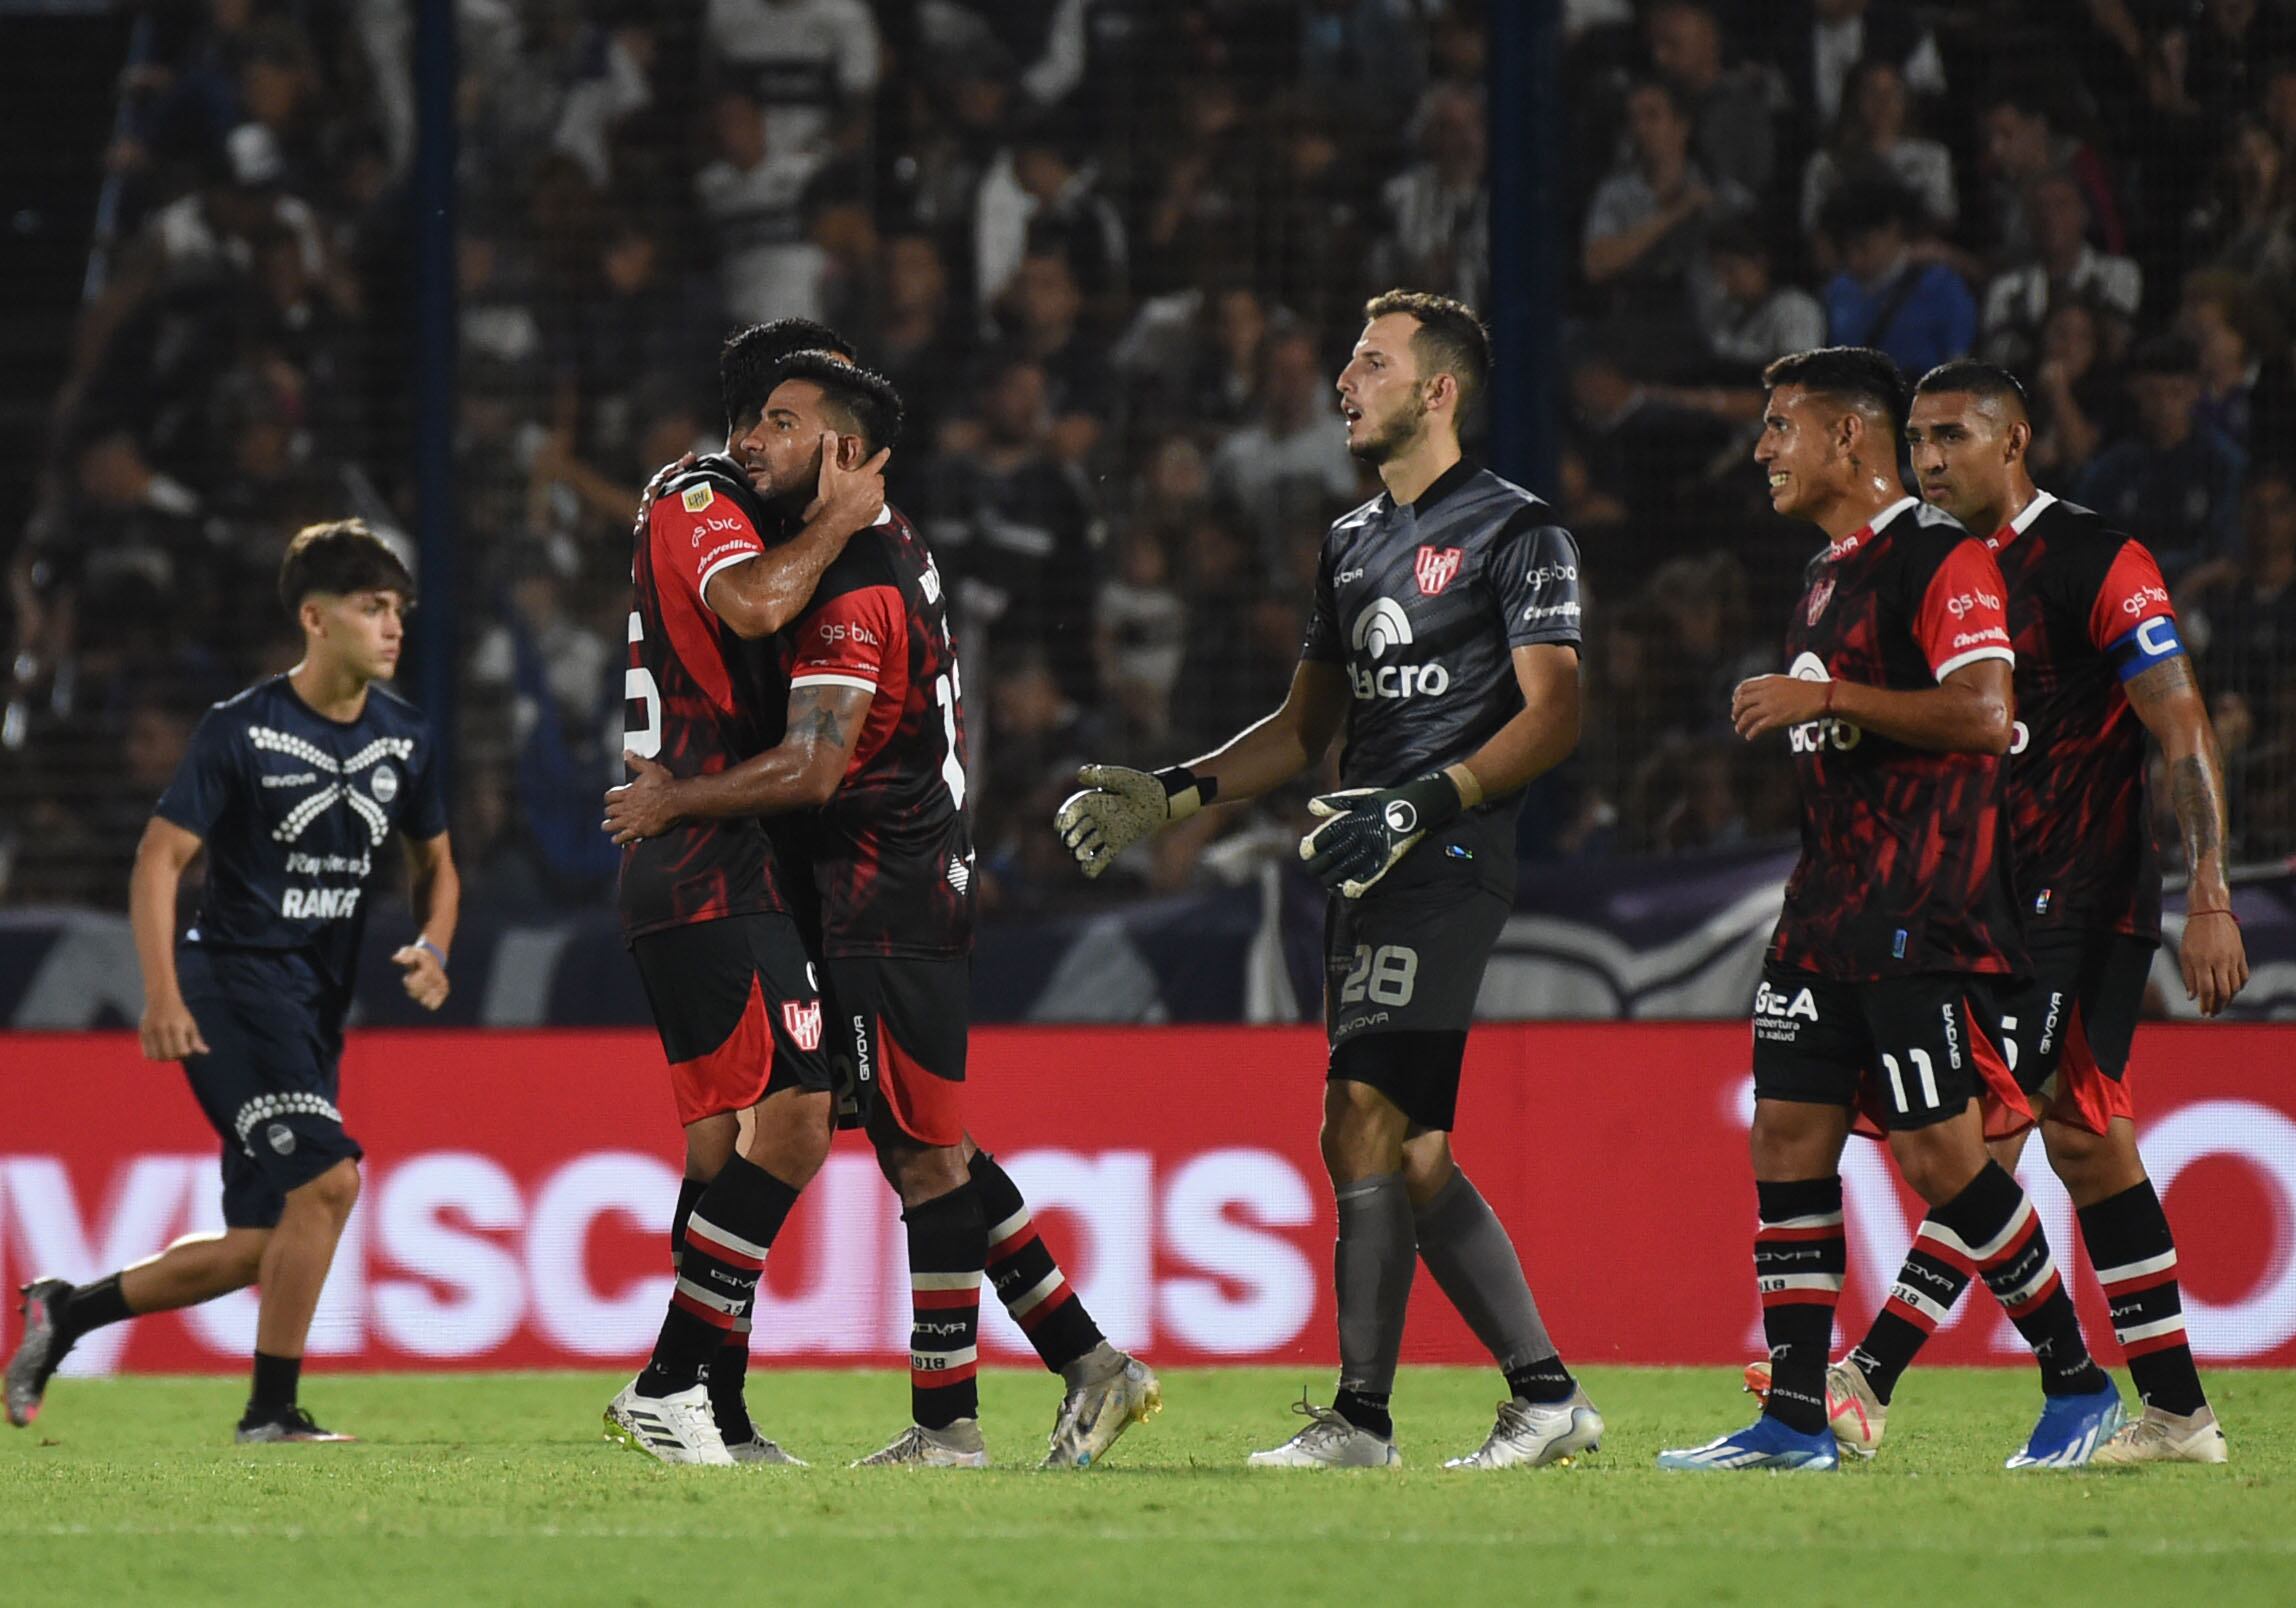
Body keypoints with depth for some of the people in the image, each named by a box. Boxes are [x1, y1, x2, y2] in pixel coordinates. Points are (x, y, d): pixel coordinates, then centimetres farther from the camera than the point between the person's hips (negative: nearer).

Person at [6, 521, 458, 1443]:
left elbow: (435, 864, 20)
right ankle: (271, 1412, -14)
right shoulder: (240, 732, -10)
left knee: (256, 1249, 6)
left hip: (319, 1007, 7)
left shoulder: (404, 739, 8)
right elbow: (160, 858, -8)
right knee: (327, 1175, -23)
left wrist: (431, 950, -2)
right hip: (234, 987, -7)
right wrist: (163, 995, -19)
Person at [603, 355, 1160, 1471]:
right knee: (931, 1152, 13)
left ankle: (946, 1427, -1)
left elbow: (812, 769, -25)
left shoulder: (856, 594, -18)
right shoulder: (896, 550, 13)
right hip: (925, 888, 10)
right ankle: (1088, 1363, 14)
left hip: (886, 906, -10)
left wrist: (672, 801, -14)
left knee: (925, 1158, -5)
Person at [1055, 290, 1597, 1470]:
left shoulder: (1513, 532, -4)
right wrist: (1168, 795, 13)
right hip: (1368, 874, 9)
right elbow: (1304, 728, 25)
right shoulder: (1353, 541, 21)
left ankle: (1361, 1416, -14)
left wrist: (1422, 805, -22)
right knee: (1408, 1155, 6)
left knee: (1363, 1125, -16)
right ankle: (1545, 1396, 12)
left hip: (1448, 865, -9)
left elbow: (1552, 714, -12)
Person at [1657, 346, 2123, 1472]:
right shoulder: (1830, 573, 19)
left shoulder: (1941, 557, -11)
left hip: (1924, 915, -9)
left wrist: (1826, 698, -20)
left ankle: (2079, 1387, 2)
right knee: (1788, 1134, 3)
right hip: (1828, 913, 9)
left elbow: (1982, 714, -22)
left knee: (1938, 1152, -9)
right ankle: (1794, 1419, 5)